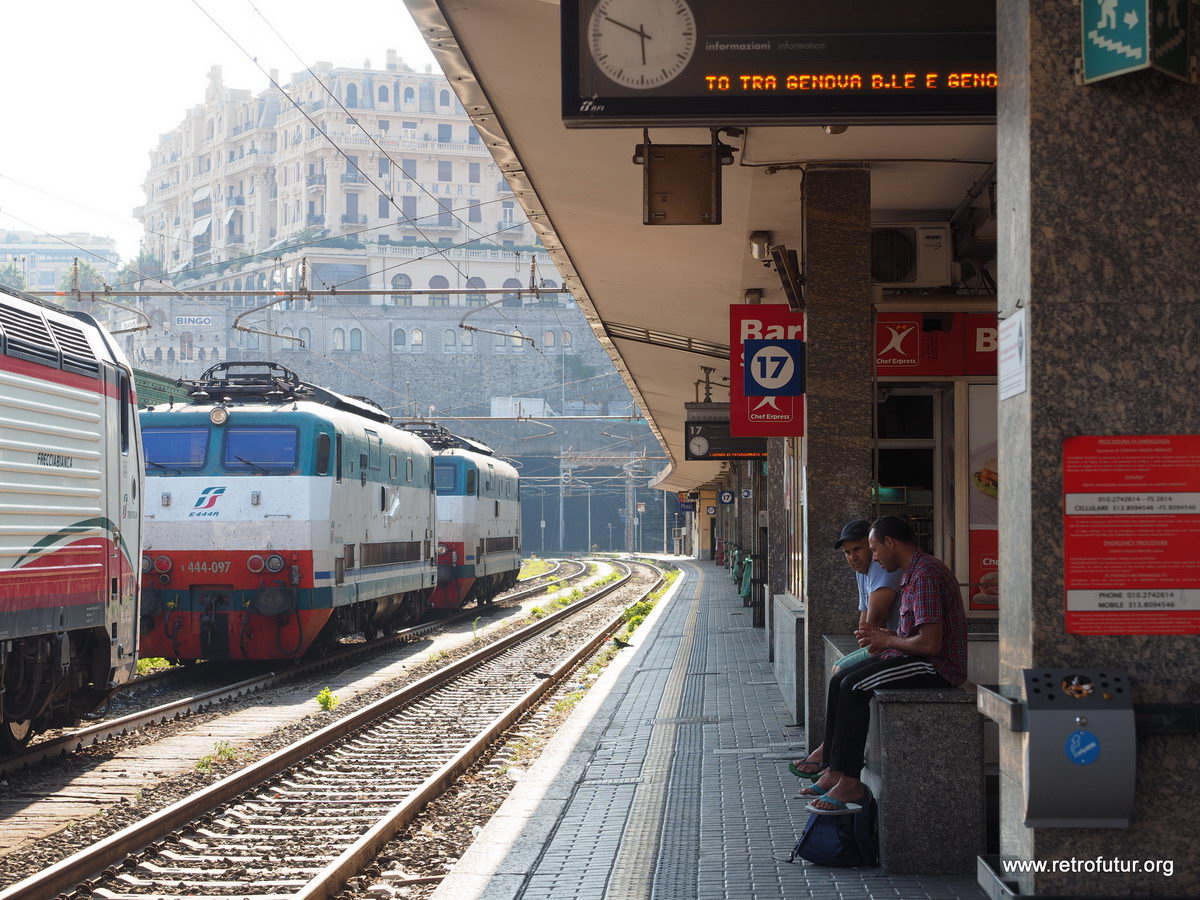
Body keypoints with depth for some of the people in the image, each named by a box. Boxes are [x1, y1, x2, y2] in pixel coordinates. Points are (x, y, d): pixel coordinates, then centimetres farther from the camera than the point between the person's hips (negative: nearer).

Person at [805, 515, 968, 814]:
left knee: (854, 687, -21)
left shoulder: (925, 576, -18)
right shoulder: (914, 573, 17)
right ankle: (835, 771, 2)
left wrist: (890, 640, -9)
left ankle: (850, 782, -18)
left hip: (938, 666, -11)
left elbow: (930, 643, -26)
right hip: (926, 663, 11)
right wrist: (885, 637, 7)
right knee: (840, 681, 5)